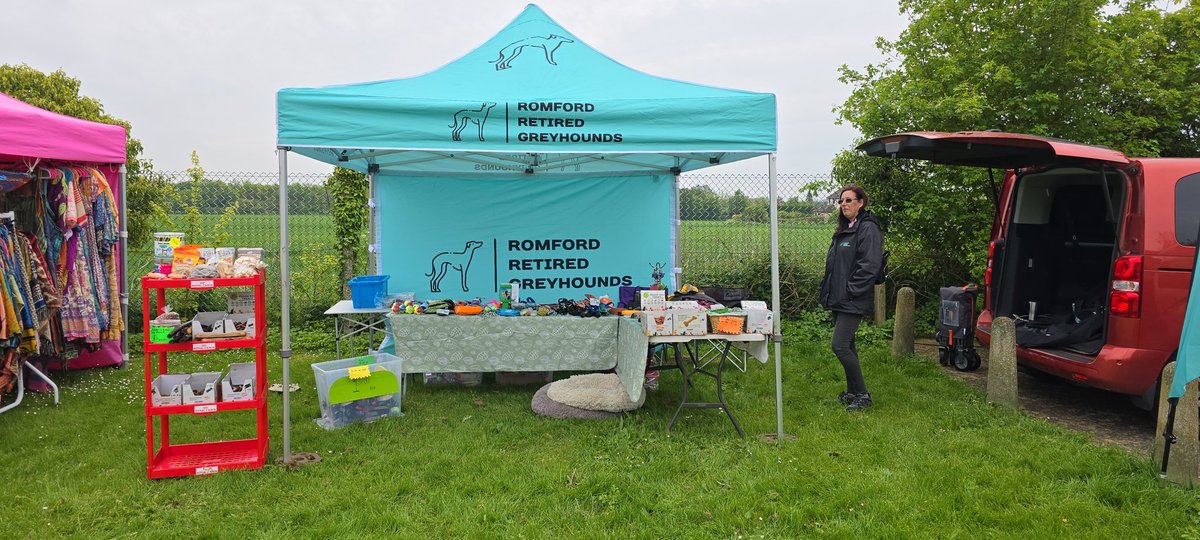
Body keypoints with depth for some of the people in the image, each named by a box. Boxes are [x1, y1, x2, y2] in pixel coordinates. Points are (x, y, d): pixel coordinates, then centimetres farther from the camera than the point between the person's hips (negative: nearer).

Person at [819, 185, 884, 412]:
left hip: (853, 301, -9)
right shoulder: (843, 230, 16)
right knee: (847, 346, 14)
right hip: (838, 300, 9)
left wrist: (850, 290, -19)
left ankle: (862, 395, 1)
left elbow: (870, 265, -20)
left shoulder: (868, 229, -13)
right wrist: (828, 289, 14)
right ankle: (852, 392, 25)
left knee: (840, 346, -11)